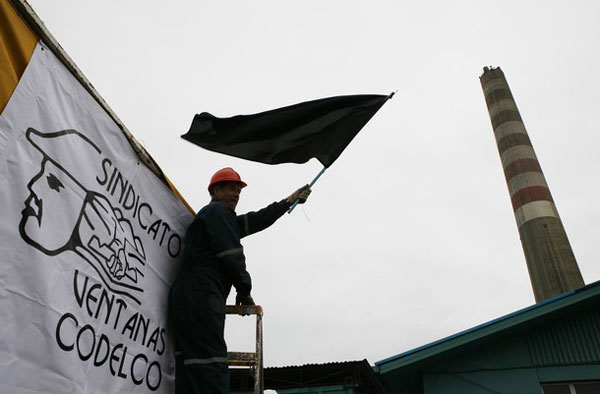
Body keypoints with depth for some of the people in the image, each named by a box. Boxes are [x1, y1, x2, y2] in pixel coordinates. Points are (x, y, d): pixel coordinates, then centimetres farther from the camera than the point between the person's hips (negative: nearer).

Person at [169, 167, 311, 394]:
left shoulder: (225, 219, 29)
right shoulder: (218, 210, -1)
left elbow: (255, 221, 32)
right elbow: (231, 255, -9)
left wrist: (289, 201, 36)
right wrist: (245, 290, 3)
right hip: (201, 297, -10)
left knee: (190, 375, 5)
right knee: (211, 374, -15)